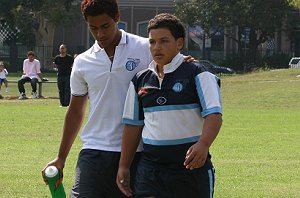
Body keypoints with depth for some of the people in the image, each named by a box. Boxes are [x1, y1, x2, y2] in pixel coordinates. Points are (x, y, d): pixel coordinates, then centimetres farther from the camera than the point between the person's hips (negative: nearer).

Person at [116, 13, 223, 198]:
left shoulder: (198, 74, -4)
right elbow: (133, 124, 16)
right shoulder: (140, 81, 10)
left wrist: (203, 144, -32)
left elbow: (214, 114, -14)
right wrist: (124, 167, 14)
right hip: (150, 167, 3)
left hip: (191, 166, -3)